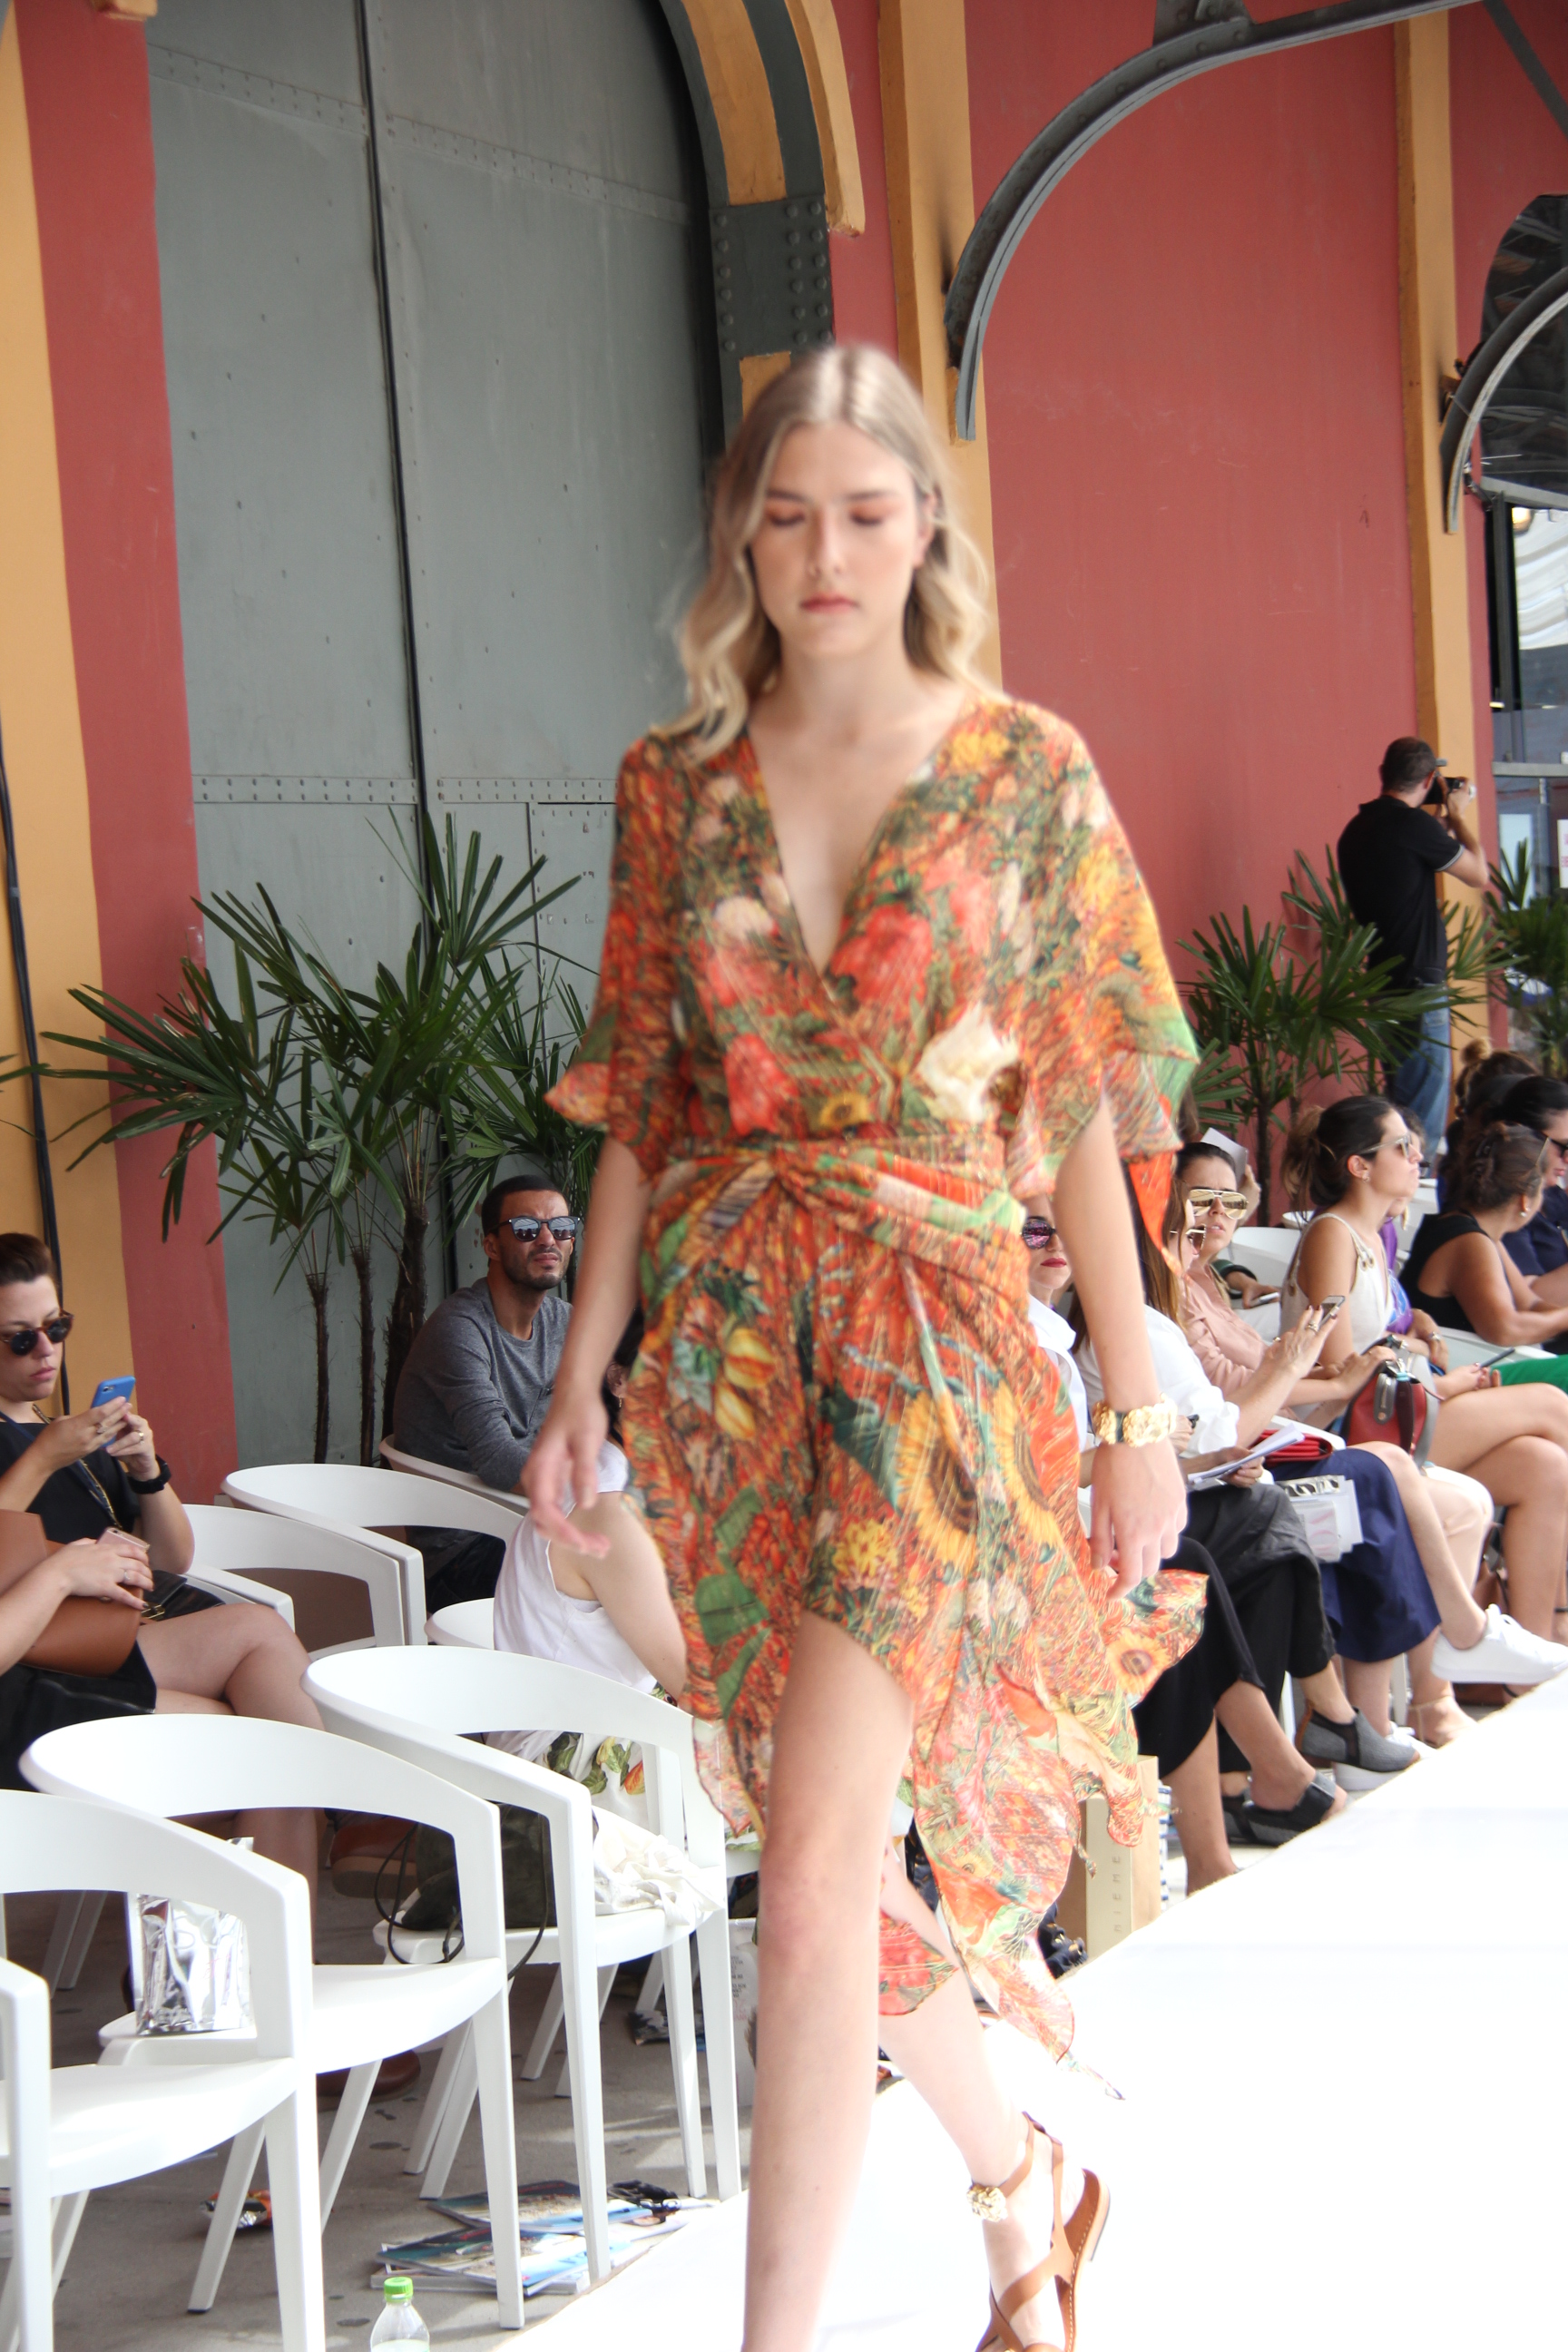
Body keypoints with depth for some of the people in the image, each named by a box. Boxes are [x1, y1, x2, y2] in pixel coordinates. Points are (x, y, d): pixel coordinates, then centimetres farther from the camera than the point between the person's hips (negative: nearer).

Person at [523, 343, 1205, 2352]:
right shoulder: (678, 779, 7)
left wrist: (1138, 1405, 0)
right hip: (724, 1331, 4)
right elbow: (639, 1105, 10)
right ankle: (1024, 2181, 36)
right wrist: (583, 1377, 6)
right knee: (835, 1855, 11)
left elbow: (1080, 1113, 1)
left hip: (936, 1322, -4)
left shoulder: (1026, 775, 0)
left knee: (823, 1852, -12)